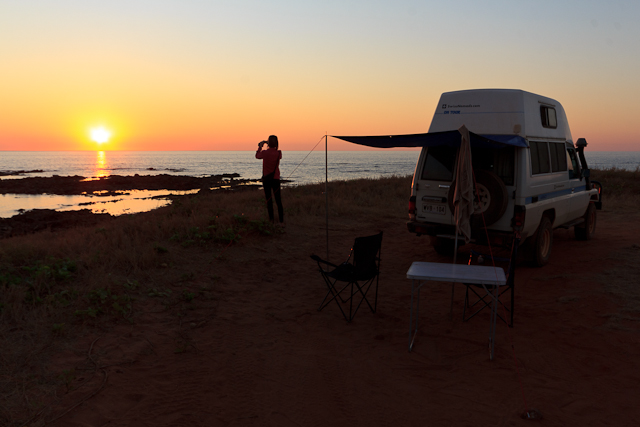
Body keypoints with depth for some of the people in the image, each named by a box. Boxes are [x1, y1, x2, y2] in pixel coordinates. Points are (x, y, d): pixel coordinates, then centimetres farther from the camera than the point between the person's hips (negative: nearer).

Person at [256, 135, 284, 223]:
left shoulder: (265, 152, -12)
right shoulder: (279, 153, -6)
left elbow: (257, 156, 10)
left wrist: (260, 147, 24)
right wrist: (272, 146, 19)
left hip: (266, 179, -2)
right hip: (276, 179, 2)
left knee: (269, 199, 5)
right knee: (278, 199, 7)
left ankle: (271, 219, 5)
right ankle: (281, 219, 6)